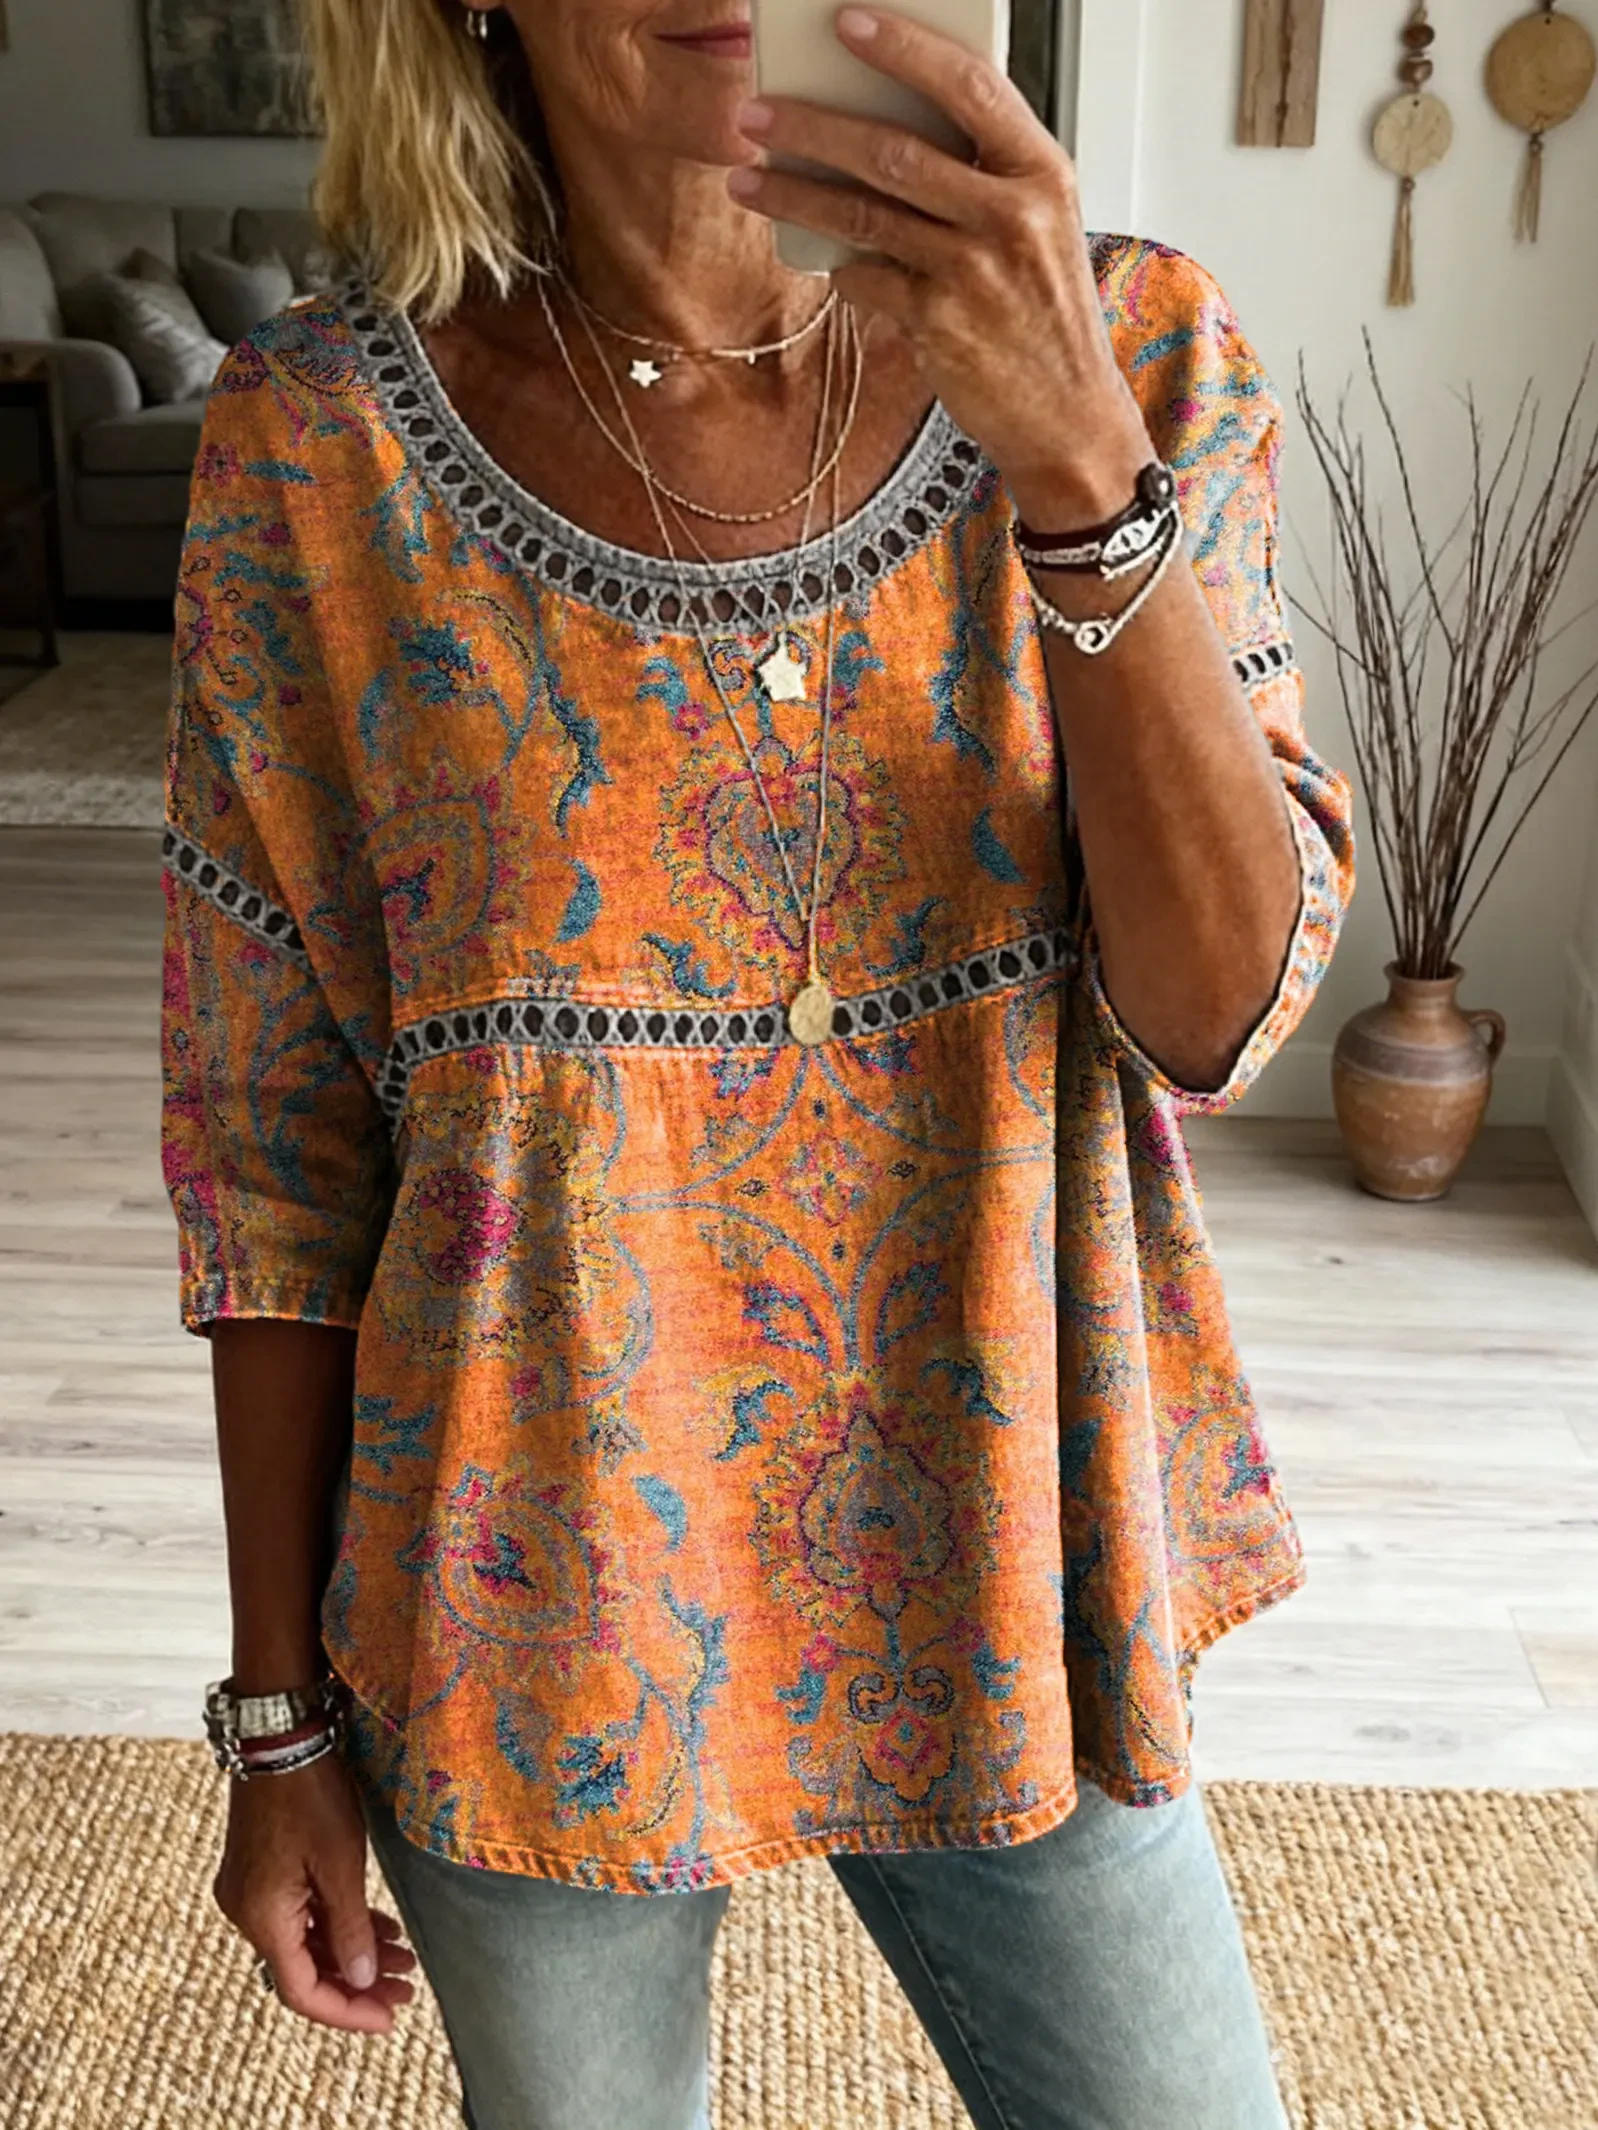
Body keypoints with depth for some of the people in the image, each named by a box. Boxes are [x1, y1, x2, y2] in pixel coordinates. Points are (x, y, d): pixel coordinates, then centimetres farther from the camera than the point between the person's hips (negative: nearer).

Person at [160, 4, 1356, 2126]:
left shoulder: (1138, 357, -7)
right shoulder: (319, 441, -10)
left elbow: (1220, 1018, -14)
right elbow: (272, 1127, -5)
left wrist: (1080, 469, -29)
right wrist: (284, 1714, 0)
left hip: (1001, 1572, 1)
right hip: (541, 1612, 0)